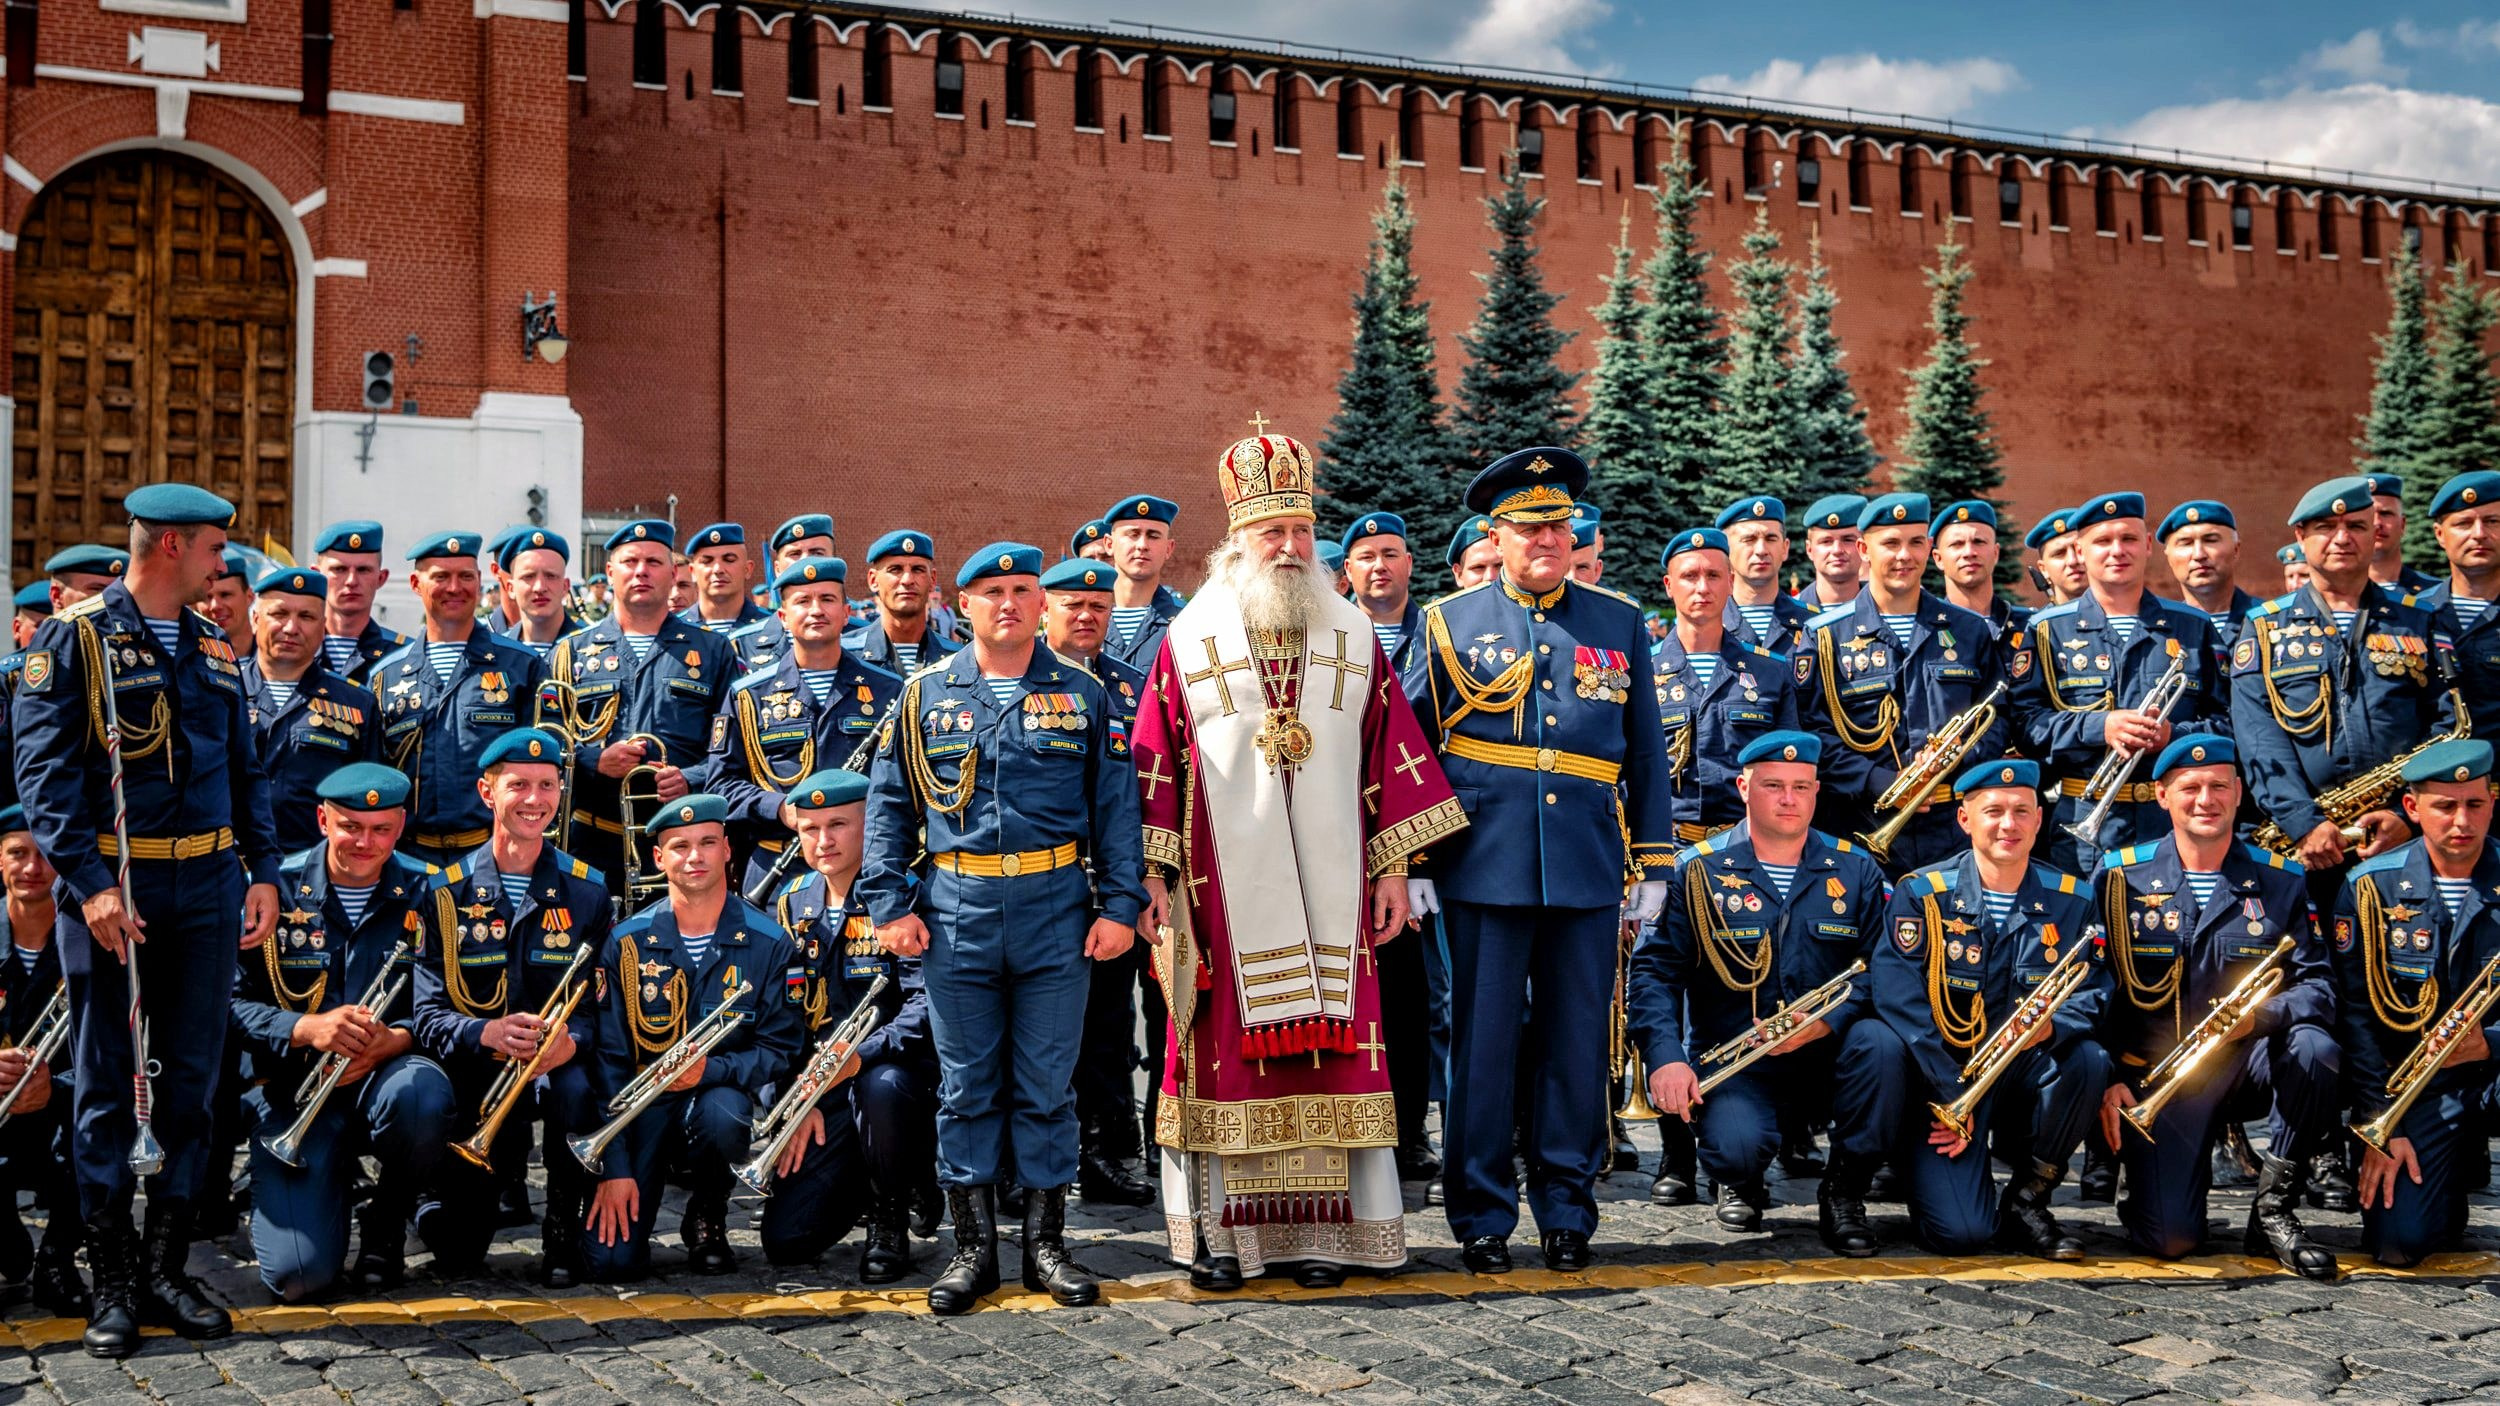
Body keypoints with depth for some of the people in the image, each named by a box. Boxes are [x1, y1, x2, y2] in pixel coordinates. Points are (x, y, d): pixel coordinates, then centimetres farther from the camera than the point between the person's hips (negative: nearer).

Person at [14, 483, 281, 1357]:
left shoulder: (215, 649, 14)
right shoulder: (76, 637, -4)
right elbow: (45, 769, -10)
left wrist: (262, 872, 8)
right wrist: (91, 883, -19)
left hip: (208, 884, 5)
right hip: (114, 883, -5)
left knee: (191, 1079, 7)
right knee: (109, 1087, 1)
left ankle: (166, 1270, 15)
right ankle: (113, 1285, 8)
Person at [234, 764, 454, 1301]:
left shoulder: (424, 894, 1)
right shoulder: (276, 890, -2)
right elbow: (230, 1002, -6)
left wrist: (392, 1040, -24)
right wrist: (307, 1028, -24)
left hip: (386, 1075, 1)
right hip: (292, 1090, -1)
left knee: (422, 1095, -39)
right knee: (299, 1276, -20)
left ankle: (386, 1225, -6)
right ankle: (333, 1184, 19)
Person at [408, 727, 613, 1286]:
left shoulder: (586, 892, 4)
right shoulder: (446, 893, 1)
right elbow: (430, 1014, -6)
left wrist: (571, 1039, -26)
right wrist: (487, 1034, -28)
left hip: (556, 1063, 0)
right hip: (473, 1072, 0)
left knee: (576, 1086, -38)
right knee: (456, 1255, -11)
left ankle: (564, 1229, -12)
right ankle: (472, 1192, 27)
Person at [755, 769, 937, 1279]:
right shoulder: (791, 905, 8)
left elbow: (926, 1003, -20)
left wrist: (860, 1054, -34)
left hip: (896, 1069, -4)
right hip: (823, 1090, 4)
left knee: (882, 1085, -41)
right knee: (786, 1239, -11)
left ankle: (891, 1218, -12)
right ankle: (861, 1185, 23)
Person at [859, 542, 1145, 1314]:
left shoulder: (1081, 695, 6)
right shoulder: (926, 694, 7)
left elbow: (1115, 804, 6)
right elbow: (887, 805, 7)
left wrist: (1120, 903, -3)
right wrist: (890, 903, -3)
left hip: (1056, 907, 0)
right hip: (955, 909, 0)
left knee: (1047, 1083, 5)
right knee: (967, 1083, 6)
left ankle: (1046, 1241, 15)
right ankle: (973, 1245, 15)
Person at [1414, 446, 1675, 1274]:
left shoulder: (1619, 622, 11)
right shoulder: (1450, 622, 7)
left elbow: (1646, 752, 13)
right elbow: (1411, 747, 8)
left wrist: (1651, 867, 9)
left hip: (1589, 864, 2)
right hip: (1484, 861, -1)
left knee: (1577, 1041, 6)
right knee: (1484, 1042, 2)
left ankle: (1566, 1211, 18)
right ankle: (1482, 1217, 12)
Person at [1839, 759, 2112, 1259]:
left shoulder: (2070, 901, 5)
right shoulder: (1921, 895, -6)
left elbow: (2093, 990, -3)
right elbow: (1898, 996, -18)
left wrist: (2052, 1026, -27)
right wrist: (1949, 1094, -25)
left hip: (2021, 1079, 4)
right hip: (1938, 1078, -4)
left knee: (2089, 1060, -27)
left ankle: (2026, 1200, -4)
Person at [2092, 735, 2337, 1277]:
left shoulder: (2281, 881, 4)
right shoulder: (2121, 876, 1)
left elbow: (2318, 984, -5)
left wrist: (2261, 1014, -25)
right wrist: (2107, 1078, -11)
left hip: (2245, 1064, 2)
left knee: (2313, 1047, -33)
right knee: (2171, 1238, -20)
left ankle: (2274, 1211, -13)